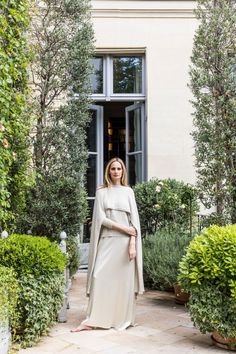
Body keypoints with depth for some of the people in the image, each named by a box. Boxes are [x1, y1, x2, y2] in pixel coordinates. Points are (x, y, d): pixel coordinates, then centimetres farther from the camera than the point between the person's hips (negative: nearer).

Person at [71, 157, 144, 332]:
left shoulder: (128, 191, 9)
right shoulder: (102, 192, 6)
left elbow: (134, 219, 4)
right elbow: (101, 218, -2)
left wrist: (132, 244, -7)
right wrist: (124, 228, -10)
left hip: (125, 242, 1)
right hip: (107, 241, -1)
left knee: (124, 280, 1)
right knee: (100, 278, -6)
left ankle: (123, 319, 11)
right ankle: (92, 320, -2)